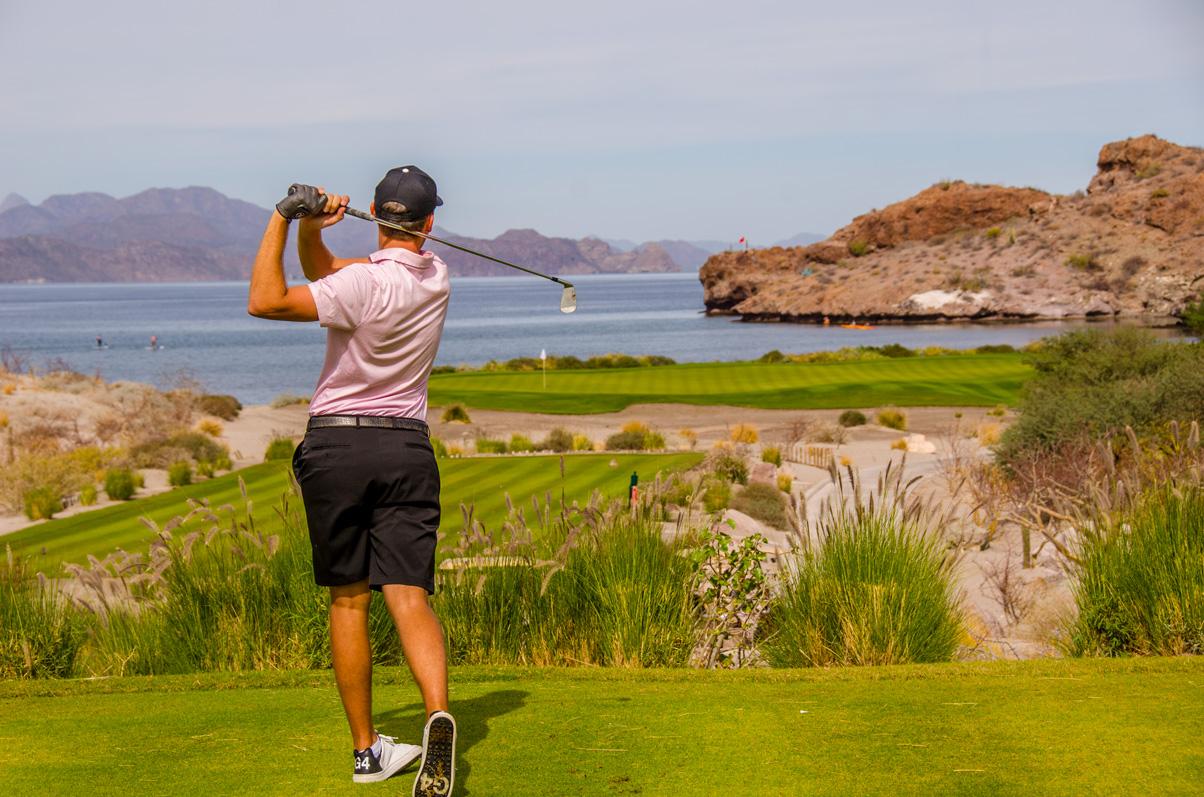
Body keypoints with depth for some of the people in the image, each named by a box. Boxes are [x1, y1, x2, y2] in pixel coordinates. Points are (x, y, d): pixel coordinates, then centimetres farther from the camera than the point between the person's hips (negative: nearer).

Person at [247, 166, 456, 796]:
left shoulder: (364, 284, -14)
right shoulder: (435, 277, 6)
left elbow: (265, 302, -22)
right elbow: (322, 271, 13)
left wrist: (284, 218, -14)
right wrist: (310, 229, -4)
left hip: (336, 442, -4)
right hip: (407, 448, 4)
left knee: (348, 601, 6)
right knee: (408, 596, -5)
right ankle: (438, 713, -30)